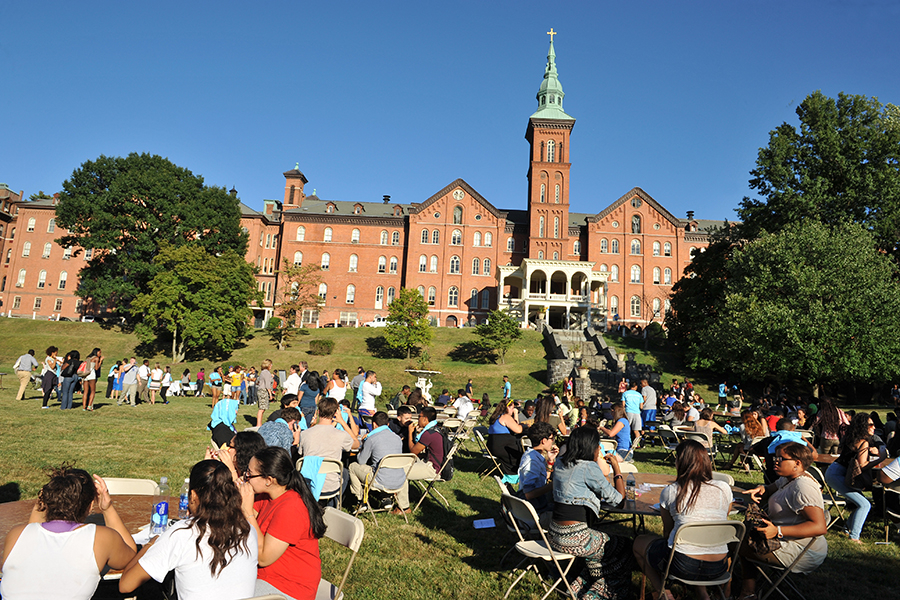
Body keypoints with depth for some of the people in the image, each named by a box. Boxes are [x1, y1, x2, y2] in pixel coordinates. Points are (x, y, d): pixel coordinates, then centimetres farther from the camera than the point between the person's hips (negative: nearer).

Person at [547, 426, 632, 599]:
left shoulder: (560, 463, 7)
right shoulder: (589, 467, -15)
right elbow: (618, 499, -8)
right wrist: (616, 468, 3)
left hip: (553, 535, 8)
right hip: (574, 538, -8)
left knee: (602, 539, 26)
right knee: (624, 548, 12)